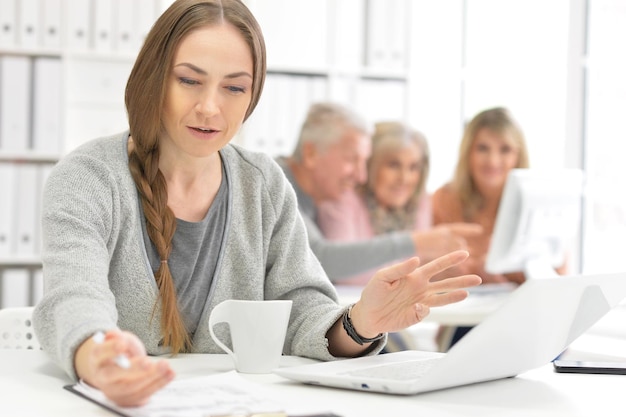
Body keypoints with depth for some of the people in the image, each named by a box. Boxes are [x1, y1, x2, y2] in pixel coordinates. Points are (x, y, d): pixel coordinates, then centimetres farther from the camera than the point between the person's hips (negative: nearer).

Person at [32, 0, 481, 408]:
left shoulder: (266, 186, 5)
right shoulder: (87, 177, -7)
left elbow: (300, 312, 0)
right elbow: (75, 299, -22)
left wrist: (359, 325, -22)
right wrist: (97, 361, -45)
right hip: (123, 406, -1)